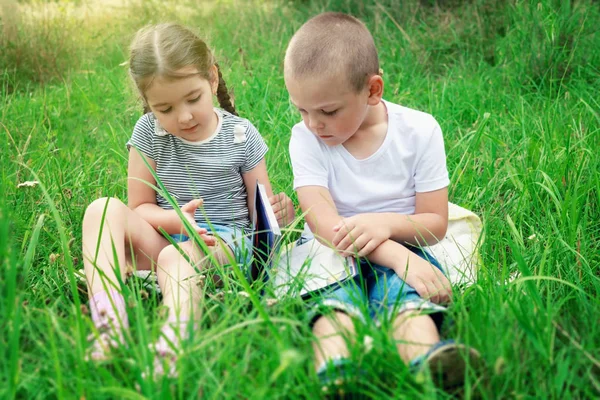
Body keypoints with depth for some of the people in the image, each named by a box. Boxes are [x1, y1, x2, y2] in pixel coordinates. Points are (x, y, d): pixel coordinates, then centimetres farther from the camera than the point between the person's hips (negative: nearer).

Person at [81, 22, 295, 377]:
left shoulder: (241, 135, -2)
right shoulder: (149, 134, 1)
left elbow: (259, 208, 2)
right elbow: (140, 207, 4)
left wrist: (277, 214, -23)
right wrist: (175, 218, -18)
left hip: (226, 240, -3)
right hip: (164, 237, 3)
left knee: (175, 257, -36)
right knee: (103, 209, -22)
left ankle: (172, 346, -58)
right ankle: (108, 321, -39)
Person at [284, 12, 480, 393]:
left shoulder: (419, 130, -2)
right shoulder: (306, 138, -1)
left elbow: (436, 223, 1)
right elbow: (323, 222, -14)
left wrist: (386, 223, -22)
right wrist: (397, 257, -28)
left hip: (404, 250, 0)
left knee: (406, 295, -34)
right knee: (335, 302, -34)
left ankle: (427, 362, -64)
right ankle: (333, 373, -62)